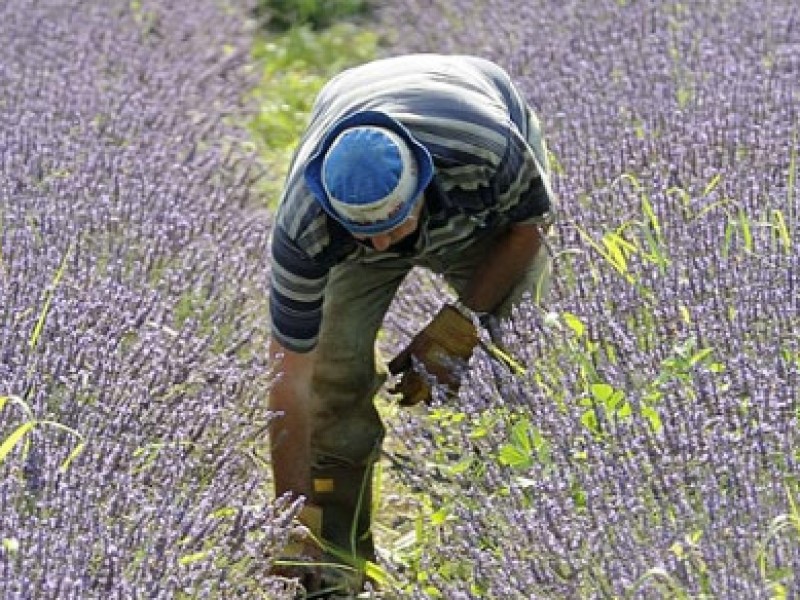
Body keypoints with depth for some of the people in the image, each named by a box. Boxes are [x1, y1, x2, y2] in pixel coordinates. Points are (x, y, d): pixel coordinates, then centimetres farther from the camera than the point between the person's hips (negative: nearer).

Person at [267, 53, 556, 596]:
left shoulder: (489, 151, -45)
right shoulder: (304, 226, -42)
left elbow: (530, 224, -18)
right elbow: (290, 378, -35)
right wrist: (294, 524, -34)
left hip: (491, 203, 1)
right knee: (337, 367, -14)